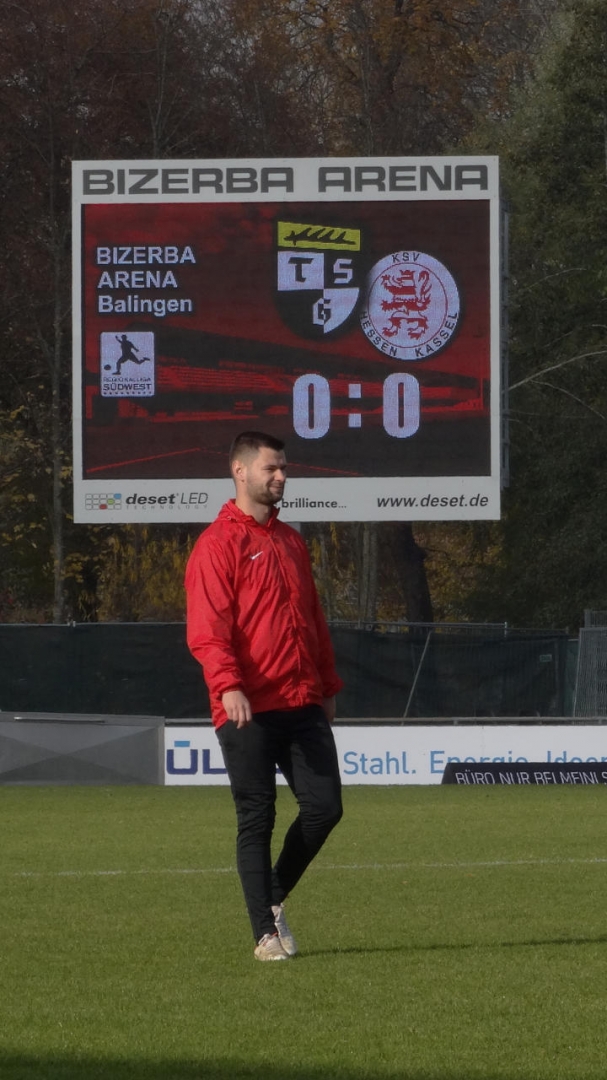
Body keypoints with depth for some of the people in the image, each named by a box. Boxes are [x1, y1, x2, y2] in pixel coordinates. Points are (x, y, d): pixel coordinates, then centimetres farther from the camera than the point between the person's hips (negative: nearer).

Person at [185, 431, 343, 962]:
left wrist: (327, 686, 20)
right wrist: (227, 685, -27)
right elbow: (207, 629, -14)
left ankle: (275, 898, 22)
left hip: (302, 704, 6)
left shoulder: (291, 541, 18)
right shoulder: (218, 544, -5)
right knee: (257, 819, -1)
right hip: (248, 709, -6)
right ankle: (266, 933, 5)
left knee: (324, 806, 1)